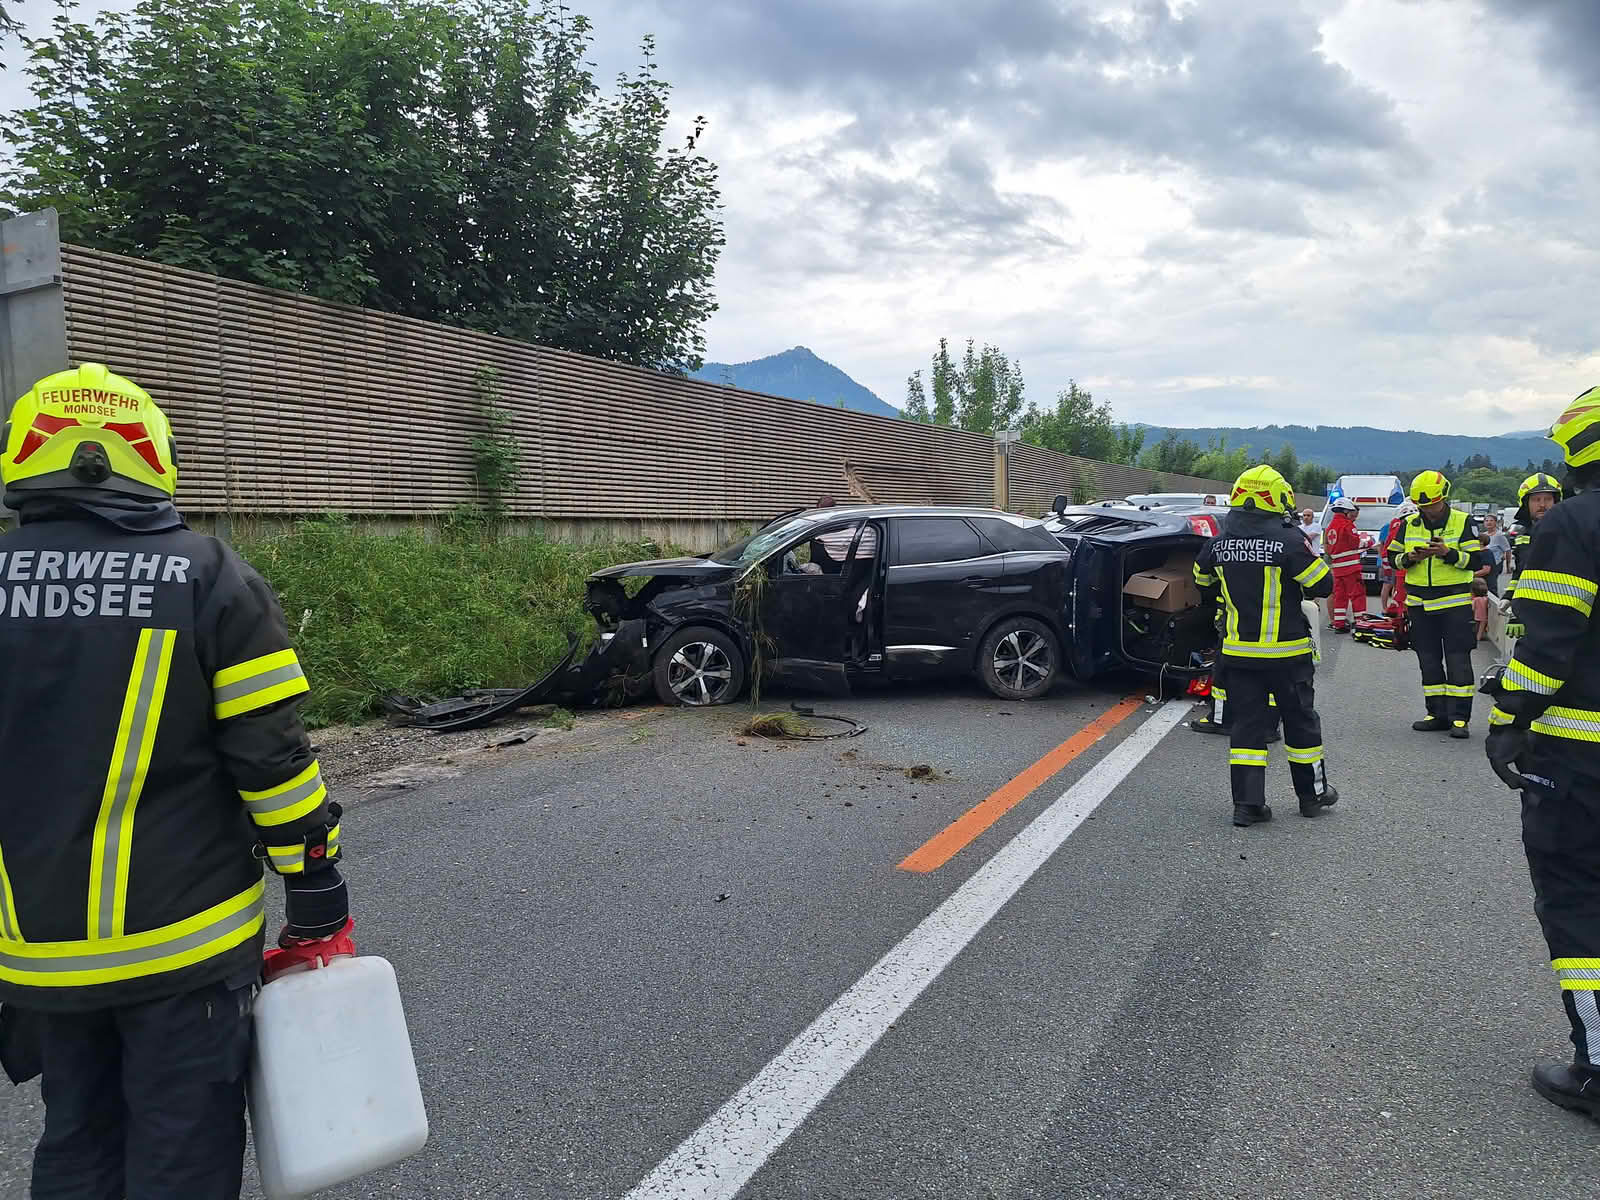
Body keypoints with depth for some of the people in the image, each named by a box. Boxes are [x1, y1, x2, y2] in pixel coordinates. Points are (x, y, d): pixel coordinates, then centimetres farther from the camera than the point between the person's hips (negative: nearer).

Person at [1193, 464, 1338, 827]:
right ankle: (1312, 793, 28)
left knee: (1247, 723, 8)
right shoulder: (1288, 542, -16)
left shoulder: (1218, 544, 0)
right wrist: (1306, 556, 9)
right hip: (1286, 653, -3)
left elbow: (1203, 587, 15)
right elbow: (1323, 584, -9)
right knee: (1300, 721, 14)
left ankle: (1247, 802, 4)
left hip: (1238, 652, 3)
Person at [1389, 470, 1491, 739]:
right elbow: (1394, 558, 10)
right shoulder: (1409, 525, 7)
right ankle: (1437, 713, 17)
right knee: (1429, 661, 9)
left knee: (1458, 660, -4)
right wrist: (1410, 558, -11)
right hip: (1420, 603, 4)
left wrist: (1448, 553, -23)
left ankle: (1459, 717, 1)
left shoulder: (1463, 522, -4)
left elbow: (1478, 561, -8)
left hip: (1455, 602, -4)